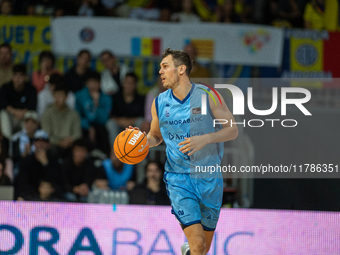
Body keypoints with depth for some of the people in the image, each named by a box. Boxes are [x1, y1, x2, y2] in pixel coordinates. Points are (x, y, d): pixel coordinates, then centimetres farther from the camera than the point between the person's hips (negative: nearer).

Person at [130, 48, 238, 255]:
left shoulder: (208, 96, -7)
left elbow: (233, 130, -5)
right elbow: (156, 136, 17)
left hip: (209, 177, 0)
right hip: (178, 177, 0)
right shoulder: (160, 103, 2)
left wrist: (204, 139, -21)